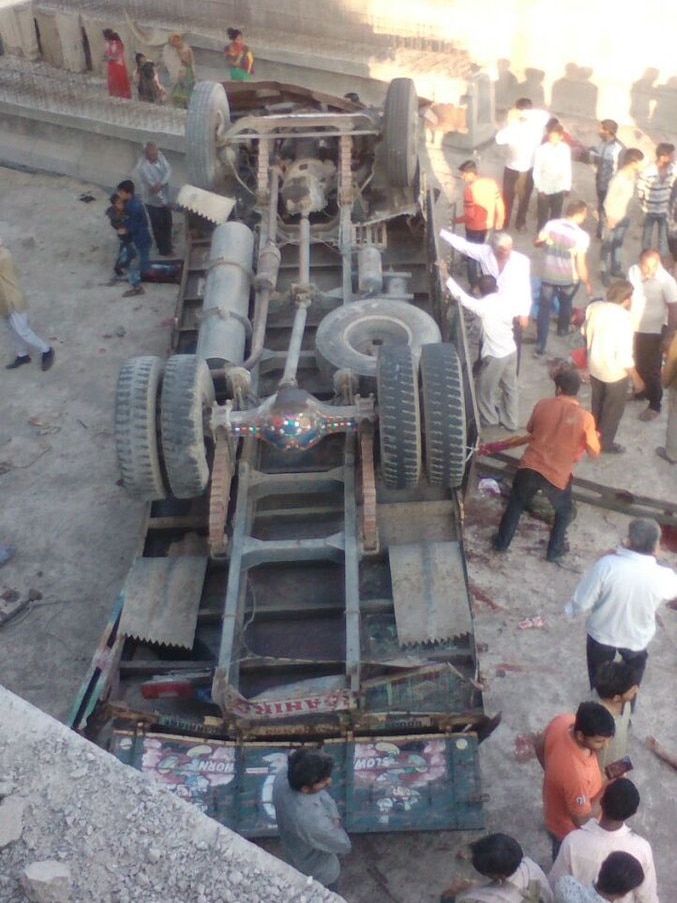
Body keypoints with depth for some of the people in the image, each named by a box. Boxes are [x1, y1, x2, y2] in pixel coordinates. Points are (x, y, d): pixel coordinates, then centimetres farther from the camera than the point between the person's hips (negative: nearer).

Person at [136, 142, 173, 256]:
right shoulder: (142, 167, -32)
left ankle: (167, 244, 47)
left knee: (167, 223, 23)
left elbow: (168, 170, -15)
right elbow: (152, 187, -28)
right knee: (158, 226, 13)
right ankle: (164, 249, 32)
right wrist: (165, 202, -21)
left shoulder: (159, 155, -11)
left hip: (164, 197, 7)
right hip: (153, 201, -7)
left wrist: (161, 184, -34)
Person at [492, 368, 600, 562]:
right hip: (558, 475, -2)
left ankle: (502, 542, 37)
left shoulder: (543, 405, -5)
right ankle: (555, 549, 37)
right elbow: (594, 453, -4)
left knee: (516, 504, 27)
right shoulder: (585, 418, -13)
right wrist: (594, 437, 16)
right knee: (564, 511, 27)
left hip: (529, 467, 2)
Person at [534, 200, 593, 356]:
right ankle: (563, 329, 53)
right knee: (566, 304, 27)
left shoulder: (551, 225, -11)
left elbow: (537, 243, 5)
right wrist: (587, 283, -4)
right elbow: (581, 265, -18)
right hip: (569, 279, -2)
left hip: (548, 277, 2)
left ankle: (540, 345, 8)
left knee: (544, 309, 12)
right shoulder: (581, 236, -22)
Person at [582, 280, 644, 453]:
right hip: (614, 372, -6)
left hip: (594, 365, 6)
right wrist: (637, 379, -11)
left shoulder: (594, 306, -12)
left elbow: (585, 331, 6)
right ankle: (605, 443, 32)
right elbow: (625, 357, -25)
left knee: (598, 403, 28)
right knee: (614, 409, 17)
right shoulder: (624, 319, -29)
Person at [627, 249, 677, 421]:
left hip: (653, 332, -5)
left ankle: (654, 406, 25)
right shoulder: (633, 271, -9)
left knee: (651, 370, 7)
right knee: (636, 365, 24)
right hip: (632, 327, 5)